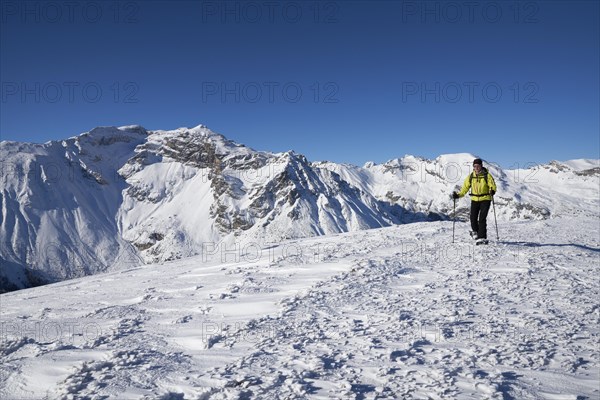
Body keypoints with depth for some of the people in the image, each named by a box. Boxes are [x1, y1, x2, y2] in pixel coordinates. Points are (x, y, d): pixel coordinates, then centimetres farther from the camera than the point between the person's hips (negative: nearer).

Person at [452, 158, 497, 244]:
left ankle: (482, 237, -10)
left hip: (485, 199, -3)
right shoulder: (471, 176, 3)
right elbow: (465, 187, 8)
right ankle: (475, 231, 34)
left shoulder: (487, 175, -7)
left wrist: (492, 191, -32)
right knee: (473, 218, 3)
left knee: (482, 218, -12)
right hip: (474, 200, 3)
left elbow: (492, 186, -10)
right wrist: (458, 195, -4)